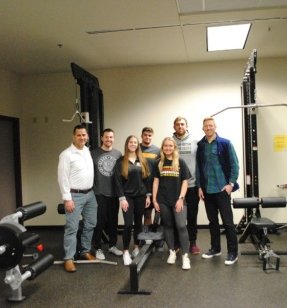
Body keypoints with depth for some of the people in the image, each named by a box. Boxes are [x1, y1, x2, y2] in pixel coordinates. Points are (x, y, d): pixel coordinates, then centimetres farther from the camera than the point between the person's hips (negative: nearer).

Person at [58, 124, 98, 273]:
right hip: (75, 195, -6)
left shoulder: (89, 151, 8)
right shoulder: (66, 154, -11)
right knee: (72, 228, -2)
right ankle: (68, 258, 7)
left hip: (90, 194, 7)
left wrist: (92, 191, 9)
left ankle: (85, 251, 29)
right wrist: (67, 198, -16)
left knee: (90, 225, 13)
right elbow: (62, 178, -13)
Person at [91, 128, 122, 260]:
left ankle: (112, 245, 27)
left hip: (114, 193, 3)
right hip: (99, 193, -3)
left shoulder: (118, 154, 6)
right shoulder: (94, 153, -2)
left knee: (113, 221, 12)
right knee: (99, 222, 2)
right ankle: (98, 248, 15)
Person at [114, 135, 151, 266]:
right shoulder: (121, 161, -2)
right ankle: (126, 252, 3)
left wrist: (148, 195, 5)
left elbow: (146, 178, 9)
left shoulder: (142, 161, 8)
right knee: (128, 224, -8)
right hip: (127, 196, -3)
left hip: (140, 196, 3)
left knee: (138, 222, 11)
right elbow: (118, 181, -7)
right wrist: (122, 198, -13)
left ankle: (136, 247, 26)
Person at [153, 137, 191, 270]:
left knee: (181, 226, -9)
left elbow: (185, 182, -1)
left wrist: (181, 198, -10)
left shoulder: (181, 162, 0)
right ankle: (172, 252, 24)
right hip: (163, 200, 2)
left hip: (178, 200, -2)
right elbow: (156, 181, 7)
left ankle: (185, 256, -2)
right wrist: (154, 199, 3)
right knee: (168, 226, 11)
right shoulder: (159, 163, 6)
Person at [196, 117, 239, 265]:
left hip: (222, 188, -4)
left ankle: (233, 252, 9)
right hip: (207, 190, 4)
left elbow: (234, 164, -5)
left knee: (228, 221, -1)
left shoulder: (225, 143, -4)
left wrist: (231, 183, -11)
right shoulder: (200, 146, 6)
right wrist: (199, 186, 5)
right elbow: (198, 167, 10)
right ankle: (215, 248, 27)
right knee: (212, 221, 14)